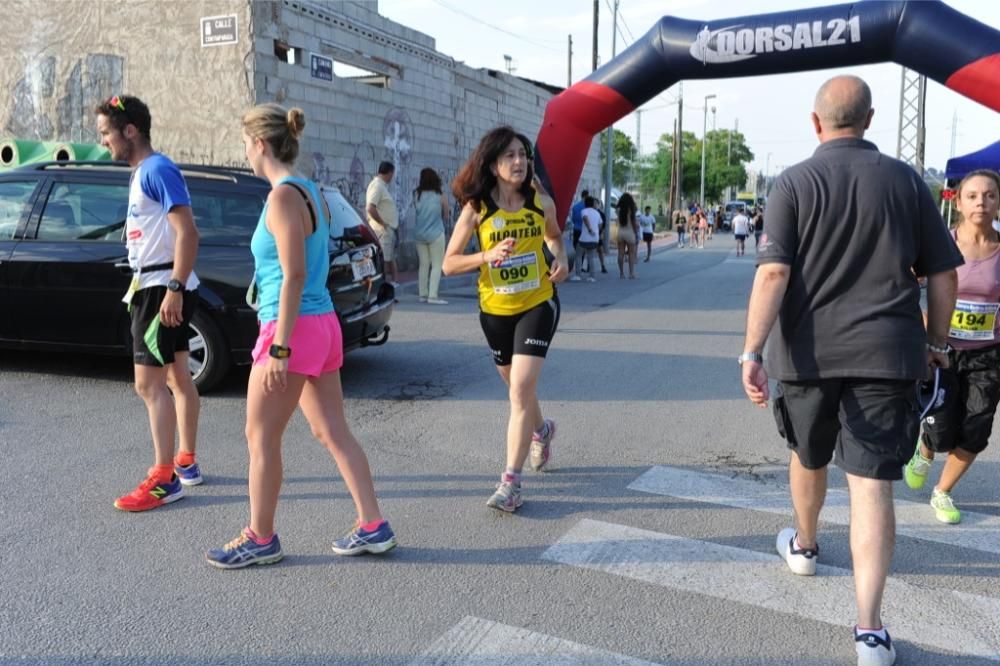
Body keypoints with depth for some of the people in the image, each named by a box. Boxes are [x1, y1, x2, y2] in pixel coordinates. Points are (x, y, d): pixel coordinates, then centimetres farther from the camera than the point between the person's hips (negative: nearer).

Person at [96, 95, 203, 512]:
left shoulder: (157, 169, -14)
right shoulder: (142, 172, 16)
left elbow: (187, 233, -23)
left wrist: (173, 289, -27)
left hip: (163, 287, -10)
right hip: (156, 286, 10)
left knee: (149, 383, -9)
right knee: (177, 377, 14)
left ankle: (165, 479, -4)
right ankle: (186, 462, 24)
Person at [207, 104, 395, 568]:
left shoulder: (283, 197, -14)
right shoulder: (311, 193, 13)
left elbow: (294, 276, -20)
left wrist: (279, 347, -20)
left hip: (296, 329, -9)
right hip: (323, 323, 9)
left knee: (261, 438, 5)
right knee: (332, 431, 13)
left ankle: (260, 539, 18)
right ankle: (372, 527, 18)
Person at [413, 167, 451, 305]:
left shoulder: (417, 194, -1)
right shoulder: (441, 196, -7)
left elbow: (416, 211, 8)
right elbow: (446, 216, 2)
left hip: (419, 234, 4)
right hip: (436, 234, -4)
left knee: (423, 265, 12)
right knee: (437, 265, 0)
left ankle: (423, 294, 13)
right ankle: (432, 295, -8)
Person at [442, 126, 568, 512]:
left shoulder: (541, 202, -5)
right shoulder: (476, 208, -9)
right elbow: (449, 264, -9)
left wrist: (560, 259, -3)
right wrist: (487, 255, -25)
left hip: (538, 305, -1)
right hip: (495, 310, 1)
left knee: (521, 388, -13)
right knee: (517, 387, 18)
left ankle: (511, 480, -6)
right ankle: (541, 430, 51)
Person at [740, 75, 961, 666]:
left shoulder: (794, 182, -2)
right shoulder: (905, 180, 5)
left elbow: (774, 272, -13)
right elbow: (944, 272, 7)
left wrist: (753, 350, -15)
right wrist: (936, 341, 19)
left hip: (810, 351, 0)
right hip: (886, 353, 1)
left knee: (810, 457, 23)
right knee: (872, 482, 0)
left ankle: (804, 546, 47)